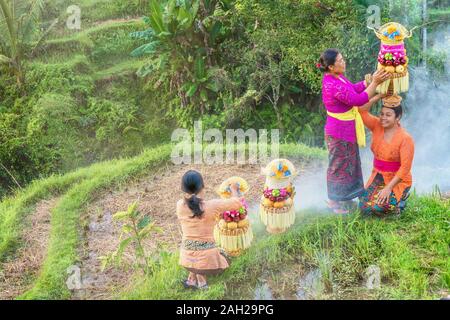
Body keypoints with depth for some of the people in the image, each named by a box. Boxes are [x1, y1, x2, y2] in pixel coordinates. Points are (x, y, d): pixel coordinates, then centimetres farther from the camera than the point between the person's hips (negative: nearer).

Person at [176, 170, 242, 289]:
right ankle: (199, 281, 17)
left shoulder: (179, 205, -7)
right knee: (223, 256, 29)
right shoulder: (212, 205, -16)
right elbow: (237, 203, -3)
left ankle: (193, 279, 25)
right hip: (206, 258, -3)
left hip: (187, 259, 3)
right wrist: (234, 190, 16)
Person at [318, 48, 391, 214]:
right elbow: (358, 100, -30)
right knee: (339, 165, 6)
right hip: (339, 132, -10)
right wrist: (375, 83, -28)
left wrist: (371, 80, 1)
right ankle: (334, 201, 23)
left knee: (348, 163, 23)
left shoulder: (335, 78, 1)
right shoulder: (334, 85, -30)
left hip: (346, 130, 10)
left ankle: (342, 197, 39)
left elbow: (353, 88, 12)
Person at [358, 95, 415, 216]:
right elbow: (362, 110, -12)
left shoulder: (405, 138, -18)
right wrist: (380, 95, -17)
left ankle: (401, 198, 6)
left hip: (397, 180, -5)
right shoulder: (377, 126, -2)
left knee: (378, 208, -26)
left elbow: (405, 167, -20)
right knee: (364, 207, -12)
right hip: (377, 176, 5)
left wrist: (388, 188, -23)